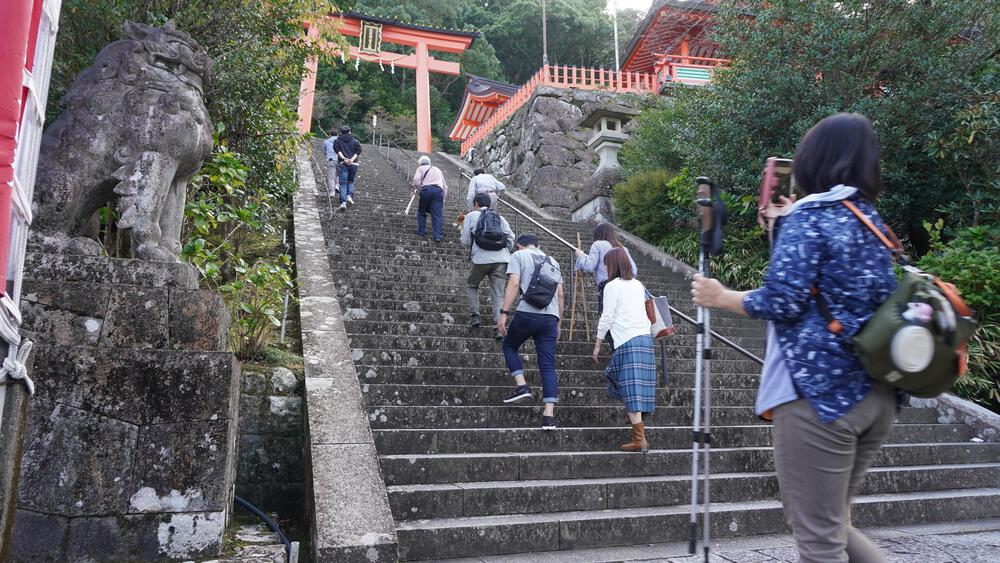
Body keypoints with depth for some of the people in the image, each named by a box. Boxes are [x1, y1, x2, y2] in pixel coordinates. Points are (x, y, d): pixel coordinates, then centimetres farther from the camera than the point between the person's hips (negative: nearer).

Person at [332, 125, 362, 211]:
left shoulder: (337, 141, 11)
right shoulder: (355, 141, 14)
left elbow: (337, 149, -8)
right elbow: (358, 151, -2)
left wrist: (344, 158, -16)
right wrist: (352, 159, -11)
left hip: (343, 163, -1)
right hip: (354, 164, 2)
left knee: (343, 183, -3)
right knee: (351, 181, 19)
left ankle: (343, 202, -13)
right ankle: (350, 196, -1)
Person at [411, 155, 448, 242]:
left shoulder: (421, 168, 18)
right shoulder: (438, 170, 32)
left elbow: (416, 180, -4)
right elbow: (445, 185, 26)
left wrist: (415, 188, 13)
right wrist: (443, 198, 24)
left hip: (426, 189, -3)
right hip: (438, 190, 3)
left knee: (421, 211, 18)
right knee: (437, 214, -2)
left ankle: (421, 231, 18)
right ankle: (438, 235, -13)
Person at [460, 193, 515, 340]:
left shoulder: (471, 216, 8)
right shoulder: (500, 218, 19)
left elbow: (466, 241, 5)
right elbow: (511, 238, 12)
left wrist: (463, 228, 24)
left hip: (481, 258, -3)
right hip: (501, 259, 3)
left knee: (473, 285, 23)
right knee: (498, 295, 4)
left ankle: (474, 316, 13)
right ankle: (498, 327, -5)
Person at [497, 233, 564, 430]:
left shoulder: (518, 256, 8)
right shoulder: (553, 262, 25)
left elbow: (514, 284, -6)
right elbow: (560, 294, 21)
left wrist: (503, 313, -8)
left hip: (527, 313, -4)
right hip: (551, 317, 4)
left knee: (509, 346, 22)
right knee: (548, 366, 3)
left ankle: (521, 385, 5)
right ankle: (549, 415, -4)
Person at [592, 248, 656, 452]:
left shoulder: (612, 286, -3)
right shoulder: (638, 285, 17)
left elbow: (606, 318, -4)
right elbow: (644, 311, 17)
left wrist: (597, 345, 3)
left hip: (627, 341, -8)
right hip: (645, 338, 8)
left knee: (631, 389, -8)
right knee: (638, 386, 18)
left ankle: (640, 439, -11)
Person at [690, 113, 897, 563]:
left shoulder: (808, 217, -9)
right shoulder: (870, 219, 14)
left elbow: (781, 303, -17)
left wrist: (720, 297, 0)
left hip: (819, 395, -8)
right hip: (877, 395, 8)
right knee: (830, 524, 22)